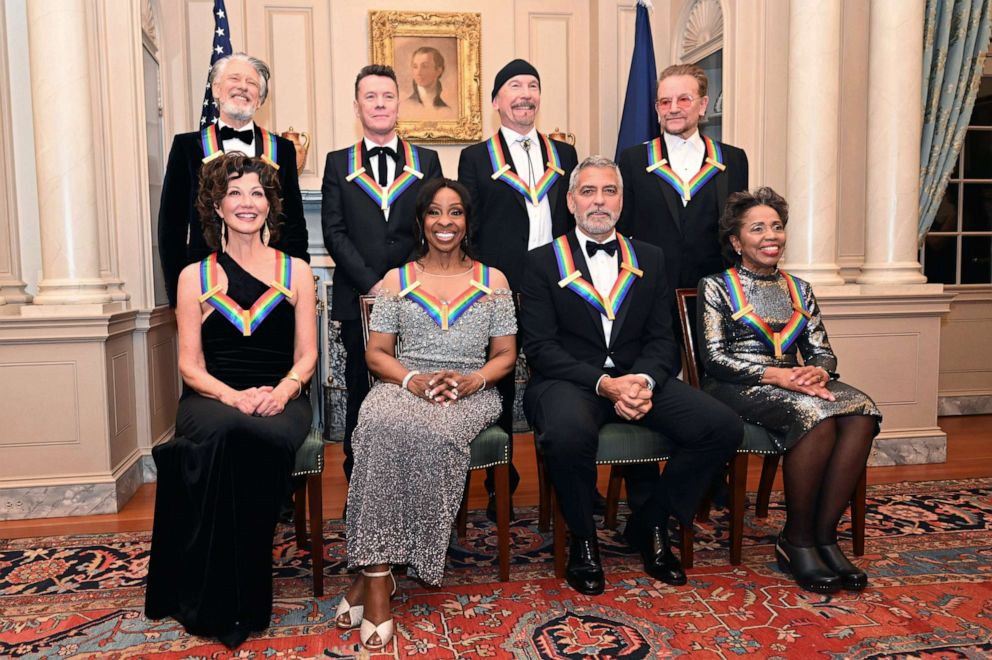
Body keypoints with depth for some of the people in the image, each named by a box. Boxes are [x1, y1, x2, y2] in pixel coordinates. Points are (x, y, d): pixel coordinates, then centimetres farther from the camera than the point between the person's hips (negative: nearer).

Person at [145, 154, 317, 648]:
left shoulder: (296, 271, 13)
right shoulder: (194, 277, 13)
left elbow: (307, 355, 8)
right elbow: (190, 365, 6)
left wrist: (283, 390, -14)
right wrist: (233, 396, -14)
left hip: (279, 400, 0)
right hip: (213, 398, 0)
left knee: (263, 437, -35)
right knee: (225, 432, -36)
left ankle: (245, 601, -19)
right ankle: (215, 602, -21)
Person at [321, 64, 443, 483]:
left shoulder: (427, 162, 12)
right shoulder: (338, 164, 11)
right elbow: (334, 232, 2)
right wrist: (372, 284, -9)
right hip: (360, 300, 0)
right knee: (361, 392, 5)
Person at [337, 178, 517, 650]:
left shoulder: (492, 281, 14)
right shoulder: (396, 280, 14)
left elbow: (505, 355, 10)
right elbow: (376, 353, 8)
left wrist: (471, 381, -11)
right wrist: (413, 380, -12)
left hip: (470, 394, 0)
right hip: (404, 386, 1)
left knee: (434, 435, -36)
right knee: (383, 426, -36)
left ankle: (372, 571, -23)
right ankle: (379, 577, -31)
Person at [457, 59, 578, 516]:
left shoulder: (564, 155, 15)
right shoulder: (476, 158, 6)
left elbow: (575, 221, 14)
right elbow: (467, 230, 3)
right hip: (500, 292, -2)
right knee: (498, 389, 6)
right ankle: (500, 486, 20)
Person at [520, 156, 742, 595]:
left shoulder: (650, 260, 16)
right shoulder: (542, 262, 6)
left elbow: (662, 340, 9)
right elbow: (540, 346, -5)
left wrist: (644, 380, -14)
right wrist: (604, 383, -18)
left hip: (638, 379, 4)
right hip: (570, 380, -3)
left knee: (724, 426, -19)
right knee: (567, 434, -38)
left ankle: (648, 524, 4)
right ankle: (582, 539, -6)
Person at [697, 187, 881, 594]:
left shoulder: (799, 290, 22)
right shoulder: (716, 286, 6)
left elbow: (822, 351, 14)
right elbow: (714, 357, -5)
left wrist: (818, 371, -12)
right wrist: (773, 375, -19)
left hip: (796, 382, 5)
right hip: (738, 389, -5)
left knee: (861, 414, -27)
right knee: (818, 415, -34)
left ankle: (824, 534, -20)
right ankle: (796, 539, -18)